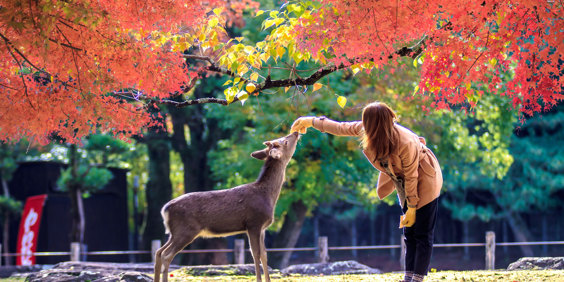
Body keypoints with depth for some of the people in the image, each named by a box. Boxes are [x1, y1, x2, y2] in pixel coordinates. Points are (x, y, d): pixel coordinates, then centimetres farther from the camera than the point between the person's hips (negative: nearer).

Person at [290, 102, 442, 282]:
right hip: (404, 183, 7)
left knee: (422, 235, -8)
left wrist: (412, 208, -16)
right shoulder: (365, 131, -16)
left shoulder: (405, 143, -35)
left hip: (424, 180, -7)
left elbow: (411, 176, -24)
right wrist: (312, 122, 11)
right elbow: (342, 128, 2)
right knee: (409, 234, 7)